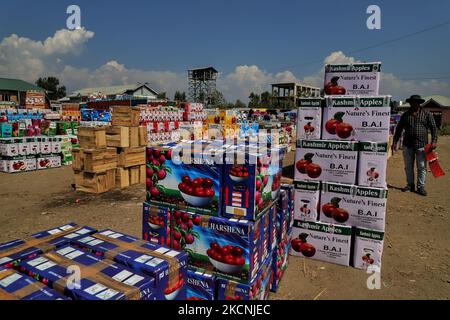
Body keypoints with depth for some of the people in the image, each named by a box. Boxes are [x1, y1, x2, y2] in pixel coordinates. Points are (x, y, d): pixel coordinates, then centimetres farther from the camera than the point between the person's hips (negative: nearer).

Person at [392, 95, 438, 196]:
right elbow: (399, 129, 12)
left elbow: (433, 128, 3)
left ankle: (421, 187, 8)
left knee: (422, 167, 0)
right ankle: (410, 185, 20)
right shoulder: (405, 115, 10)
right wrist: (395, 142, 7)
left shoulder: (427, 114, 5)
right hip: (407, 145, 2)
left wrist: (434, 141, -8)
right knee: (408, 166, 8)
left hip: (421, 145, -2)